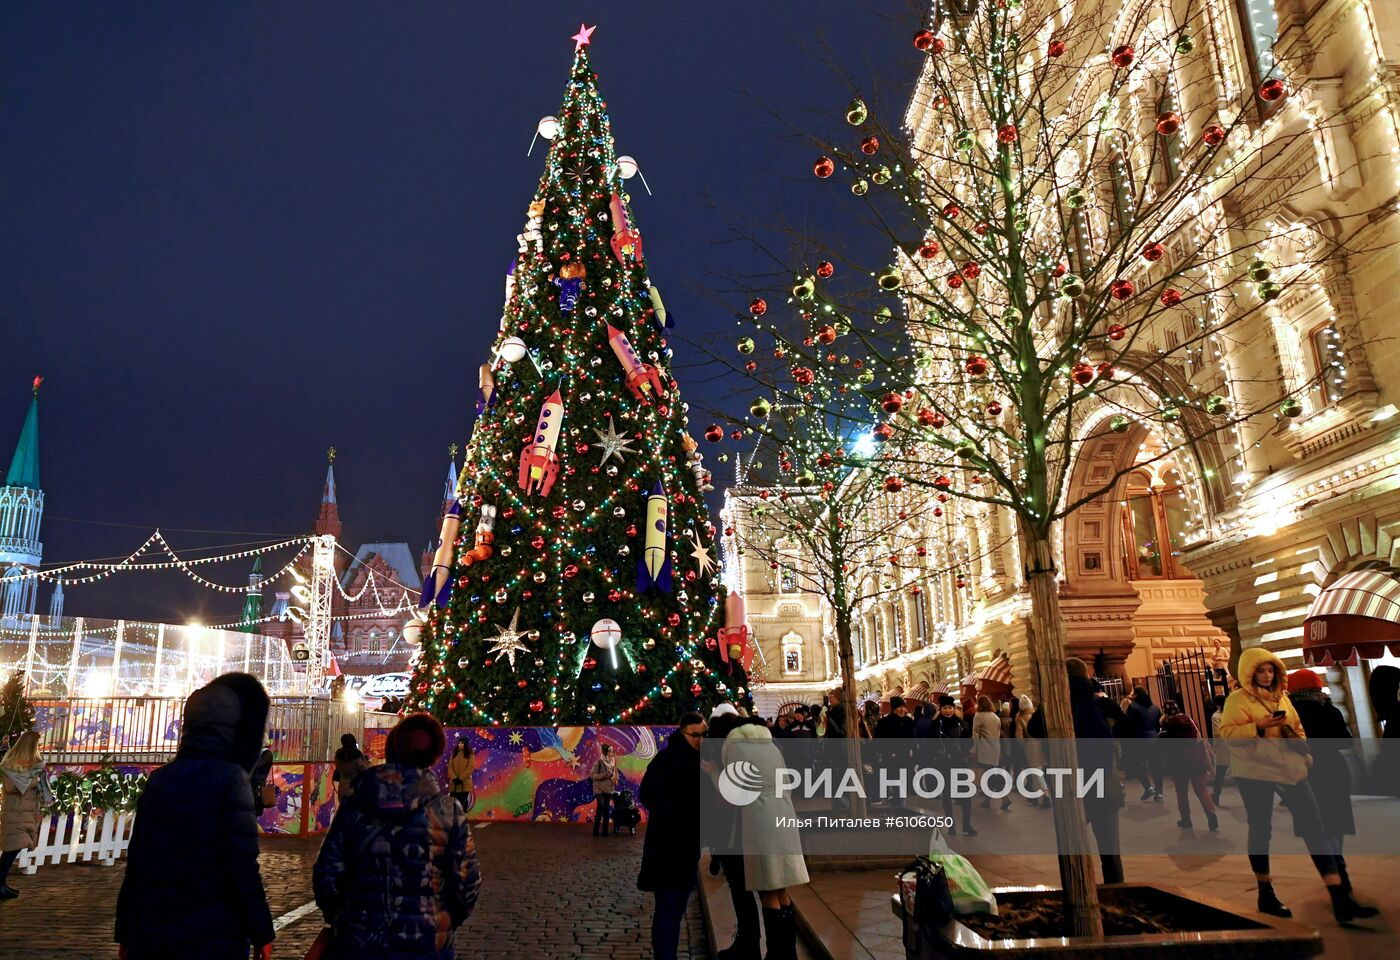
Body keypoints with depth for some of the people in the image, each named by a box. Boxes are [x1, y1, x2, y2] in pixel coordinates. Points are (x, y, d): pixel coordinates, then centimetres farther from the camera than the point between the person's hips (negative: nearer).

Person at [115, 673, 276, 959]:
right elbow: (243, 866, -16)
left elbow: (136, 862, 8)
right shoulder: (229, 778, -13)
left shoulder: (159, 779, 5)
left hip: (150, 934, 5)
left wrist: (126, 933, 17)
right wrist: (261, 934, -8)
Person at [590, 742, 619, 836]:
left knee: (607, 809, 4)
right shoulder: (599, 762, -12)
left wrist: (615, 779, -3)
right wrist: (605, 775, -21)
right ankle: (596, 831, -3)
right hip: (600, 789, -5)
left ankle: (605, 831, 10)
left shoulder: (613, 761, 5)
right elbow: (592, 775, -12)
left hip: (609, 789, 5)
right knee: (601, 807, -14)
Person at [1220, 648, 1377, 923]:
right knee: (1261, 830, 4)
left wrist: (1300, 741, 3)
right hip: (1255, 771, -6)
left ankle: (1339, 899, 0)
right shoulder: (1237, 699, -6)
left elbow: (1297, 726, 24)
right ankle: (1266, 895, 18)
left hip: (1290, 768, 6)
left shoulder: (1282, 696, 13)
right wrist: (1258, 726, -25)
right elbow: (1227, 733, -15)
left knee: (1314, 827, -1)